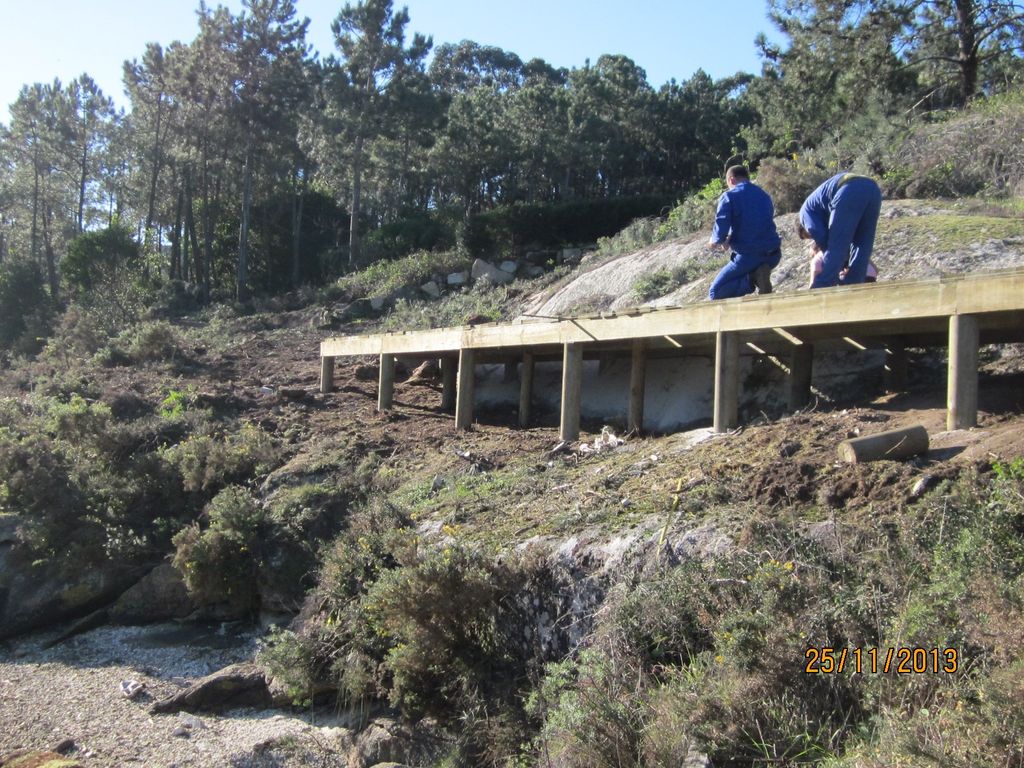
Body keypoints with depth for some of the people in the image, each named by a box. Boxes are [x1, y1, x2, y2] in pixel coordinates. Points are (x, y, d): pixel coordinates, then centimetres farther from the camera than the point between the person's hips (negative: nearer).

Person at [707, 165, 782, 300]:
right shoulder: (764, 195, 17)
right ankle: (759, 276, 4)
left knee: (715, 293, 6)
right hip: (773, 255, 6)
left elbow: (721, 229, -13)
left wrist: (716, 240, 11)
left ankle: (752, 279, -15)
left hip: (748, 257, -6)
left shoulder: (729, 196, -5)